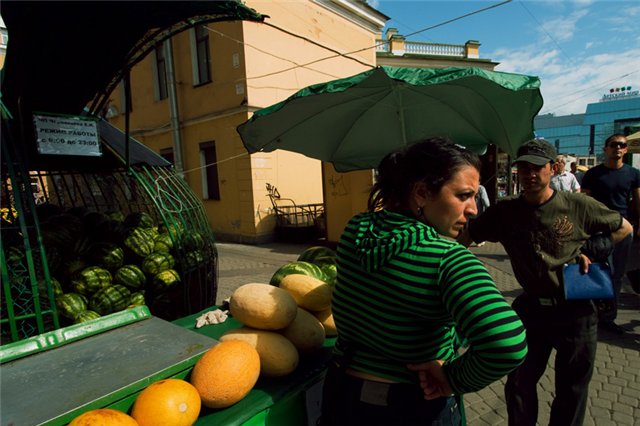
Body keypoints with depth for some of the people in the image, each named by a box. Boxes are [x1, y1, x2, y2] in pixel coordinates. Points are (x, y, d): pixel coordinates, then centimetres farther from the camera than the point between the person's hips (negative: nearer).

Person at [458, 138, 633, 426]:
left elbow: (624, 228, 6)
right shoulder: (504, 211, -8)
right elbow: (464, 238, -11)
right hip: (530, 308, 1)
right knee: (518, 387, 12)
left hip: (576, 311, 0)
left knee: (572, 391, 17)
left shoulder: (578, 205, -10)